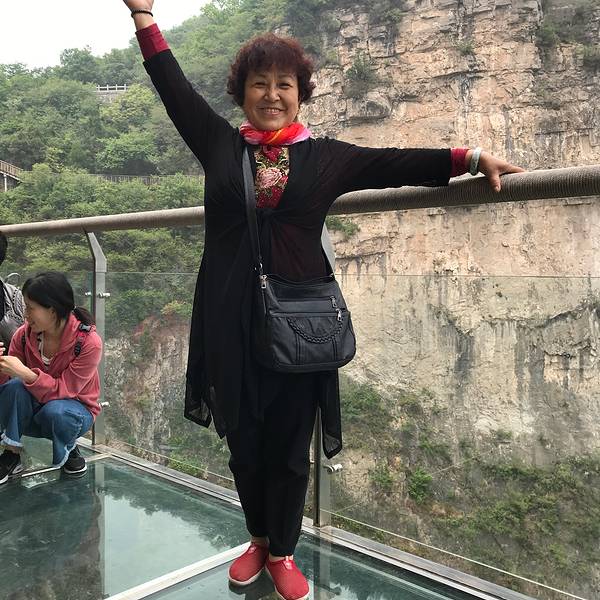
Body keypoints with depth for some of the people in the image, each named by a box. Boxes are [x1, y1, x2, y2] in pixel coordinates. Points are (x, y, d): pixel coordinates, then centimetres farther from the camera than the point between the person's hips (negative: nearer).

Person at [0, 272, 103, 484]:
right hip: (29, 413, 3)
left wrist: (25, 373, -38)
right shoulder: (24, 334, -12)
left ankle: (69, 449, -2)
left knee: (55, 411, -36)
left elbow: (64, 391, -25)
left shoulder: (89, 342, -24)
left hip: (74, 410, -3)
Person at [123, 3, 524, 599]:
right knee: (243, 442, 13)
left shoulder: (327, 157, 7)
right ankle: (258, 540, 38)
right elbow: (173, 88, 10)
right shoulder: (220, 145, 9)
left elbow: (396, 163, 2)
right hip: (232, 324, 1)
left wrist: (472, 157, -5)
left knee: (289, 445, 9)